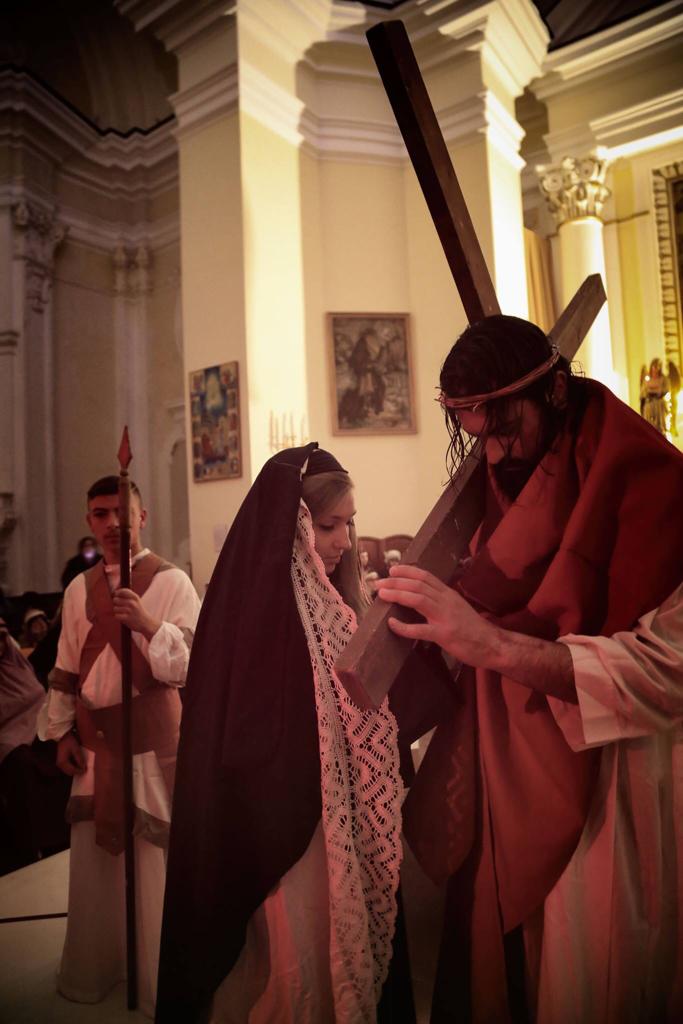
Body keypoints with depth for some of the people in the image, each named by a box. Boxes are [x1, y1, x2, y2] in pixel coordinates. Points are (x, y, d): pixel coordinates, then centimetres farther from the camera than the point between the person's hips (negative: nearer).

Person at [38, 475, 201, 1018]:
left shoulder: (172, 581, -10)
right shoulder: (79, 588, 6)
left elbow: (196, 663, -16)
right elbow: (67, 667, 12)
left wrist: (147, 624, -29)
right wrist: (62, 731, 8)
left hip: (153, 738, -4)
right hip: (95, 738, 5)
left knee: (155, 858, 3)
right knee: (95, 856, 16)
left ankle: (159, 975, 25)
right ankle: (94, 967, 37)